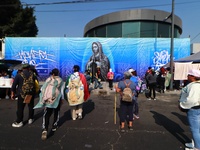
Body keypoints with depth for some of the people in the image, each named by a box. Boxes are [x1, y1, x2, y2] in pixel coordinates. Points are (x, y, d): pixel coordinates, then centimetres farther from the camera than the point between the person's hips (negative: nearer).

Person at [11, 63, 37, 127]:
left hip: (22, 94, -2)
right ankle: (30, 119, 26)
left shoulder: (19, 75, -6)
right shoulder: (32, 74, -1)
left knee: (20, 108, 4)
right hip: (31, 93, 2)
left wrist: (12, 94, 2)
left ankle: (19, 122, 10)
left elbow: (14, 85, -6)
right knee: (31, 106, 16)